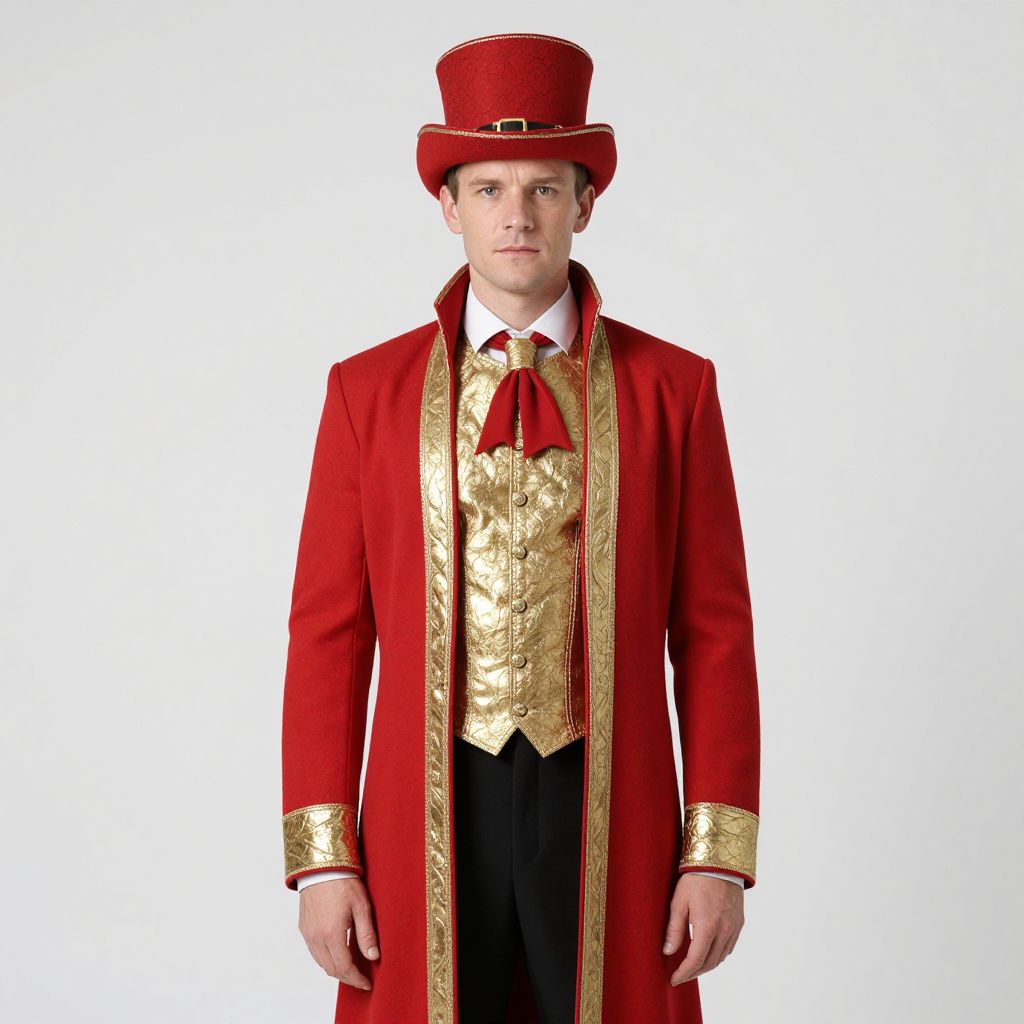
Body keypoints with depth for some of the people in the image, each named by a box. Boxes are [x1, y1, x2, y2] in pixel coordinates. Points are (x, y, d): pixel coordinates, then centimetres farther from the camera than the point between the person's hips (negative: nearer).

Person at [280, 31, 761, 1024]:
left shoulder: (673, 387, 2)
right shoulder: (368, 391, 4)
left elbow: (715, 633, 2)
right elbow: (326, 634, 3)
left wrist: (720, 857, -4)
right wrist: (319, 861, -3)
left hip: (611, 824, 0)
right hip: (431, 821, 0)